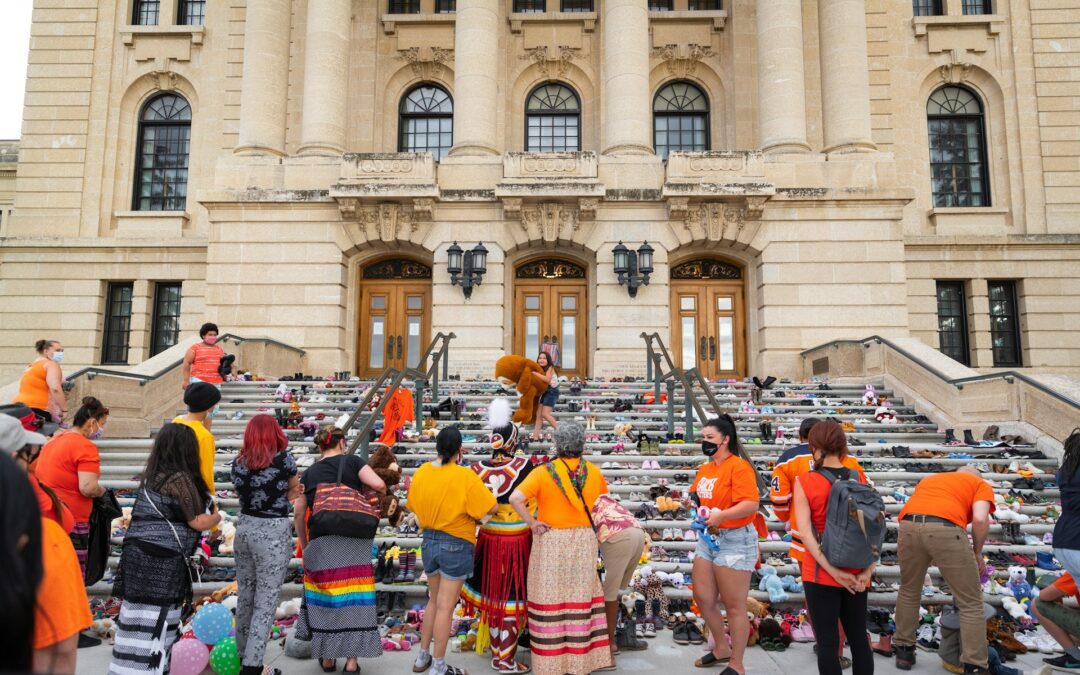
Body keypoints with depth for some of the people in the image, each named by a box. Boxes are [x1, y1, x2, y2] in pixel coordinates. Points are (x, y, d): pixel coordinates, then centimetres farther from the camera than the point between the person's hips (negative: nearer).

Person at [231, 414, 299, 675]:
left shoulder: (238, 463, 1)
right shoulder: (283, 459, -12)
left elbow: (246, 494, 9)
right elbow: (295, 490, 3)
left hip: (244, 528, 6)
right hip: (273, 533, -5)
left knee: (245, 595, 18)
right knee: (266, 601, 1)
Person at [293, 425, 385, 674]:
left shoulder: (309, 473, 13)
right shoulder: (352, 461, 5)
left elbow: (298, 512, 11)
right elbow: (379, 485, -8)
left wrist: (304, 545, 21)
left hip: (321, 542, 2)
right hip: (354, 541, -2)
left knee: (323, 597, 12)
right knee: (354, 598, 5)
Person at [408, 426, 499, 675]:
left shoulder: (421, 473, -5)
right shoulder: (465, 476, -20)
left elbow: (413, 505, 9)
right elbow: (492, 508, -17)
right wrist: (475, 510, 2)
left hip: (429, 542, 5)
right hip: (456, 545, -5)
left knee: (434, 600, 23)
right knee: (445, 607, 5)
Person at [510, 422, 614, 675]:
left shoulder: (544, 473, -12)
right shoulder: (593, 472, -1)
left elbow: (515, 498, -23)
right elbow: (603, 498, 17)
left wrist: (532, 523, -13)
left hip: (551, 542, -3)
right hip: (584, 541, 3)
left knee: (550, 599, 7)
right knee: (581, 598, 14)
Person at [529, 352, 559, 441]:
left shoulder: (550, 368, -11)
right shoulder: (541, 369, 10)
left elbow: (547, 379, -28)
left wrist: (535, 373, -25)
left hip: (552, 391, -8)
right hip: (545, 392, 8)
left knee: (545, 413, -14)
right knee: (539, 414, 4)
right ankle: (535, 435, 4)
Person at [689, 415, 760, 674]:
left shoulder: (739, 467, -16)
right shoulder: (704, 469, 10)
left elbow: (751, 504, -25)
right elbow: (698, 496, 25)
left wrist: (721, 515, -34)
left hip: (734, 541, -9)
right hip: (708, 538, 9)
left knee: (734, 606, 3)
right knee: (703, 598, 15)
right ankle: (722, 648, 35)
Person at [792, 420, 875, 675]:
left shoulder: (804, 482, -10)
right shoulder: (860, 478, 0)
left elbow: (806, 532, -16)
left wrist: (833, 571, -15)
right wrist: (868, 570, -5)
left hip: (821, 573, -4)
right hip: (856, 573, 4)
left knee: (828, 641, 4)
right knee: (859, 637, 16)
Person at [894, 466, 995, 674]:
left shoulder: (929, 478, 38)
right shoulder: (981, 484, 25)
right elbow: (980, 519, 5)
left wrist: (931, 555, 42)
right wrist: (977, 552, 19)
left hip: (908, 526, 4)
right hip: (945, 529, -4)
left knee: (909, 591, 27)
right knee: (971, 603, 14)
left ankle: (904, 650, 37)